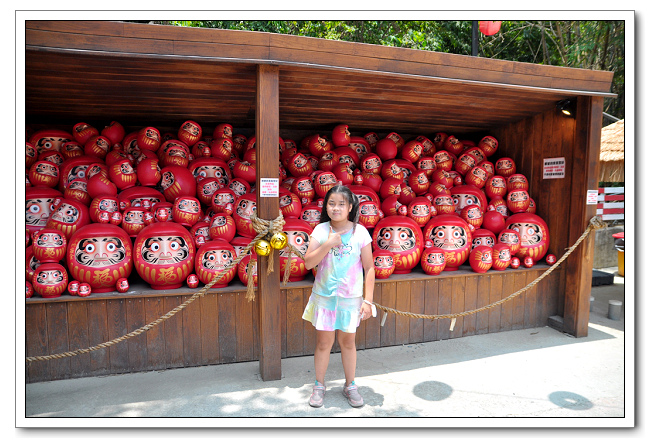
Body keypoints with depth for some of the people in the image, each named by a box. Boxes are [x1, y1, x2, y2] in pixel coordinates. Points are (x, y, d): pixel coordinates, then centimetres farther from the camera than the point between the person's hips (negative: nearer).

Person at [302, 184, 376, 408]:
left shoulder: (360, 232, -7)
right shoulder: (321, 230, -4)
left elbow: (369, 268, -5)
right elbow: (308, 263, -9)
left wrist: (368, 300, -7)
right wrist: (328, 244, -21)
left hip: (350, 297, 0)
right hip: (324, 295, 0)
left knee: (348, 341, 13)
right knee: (324, 342, 9)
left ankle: (350, 386, 34)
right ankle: (319, 385, 31)